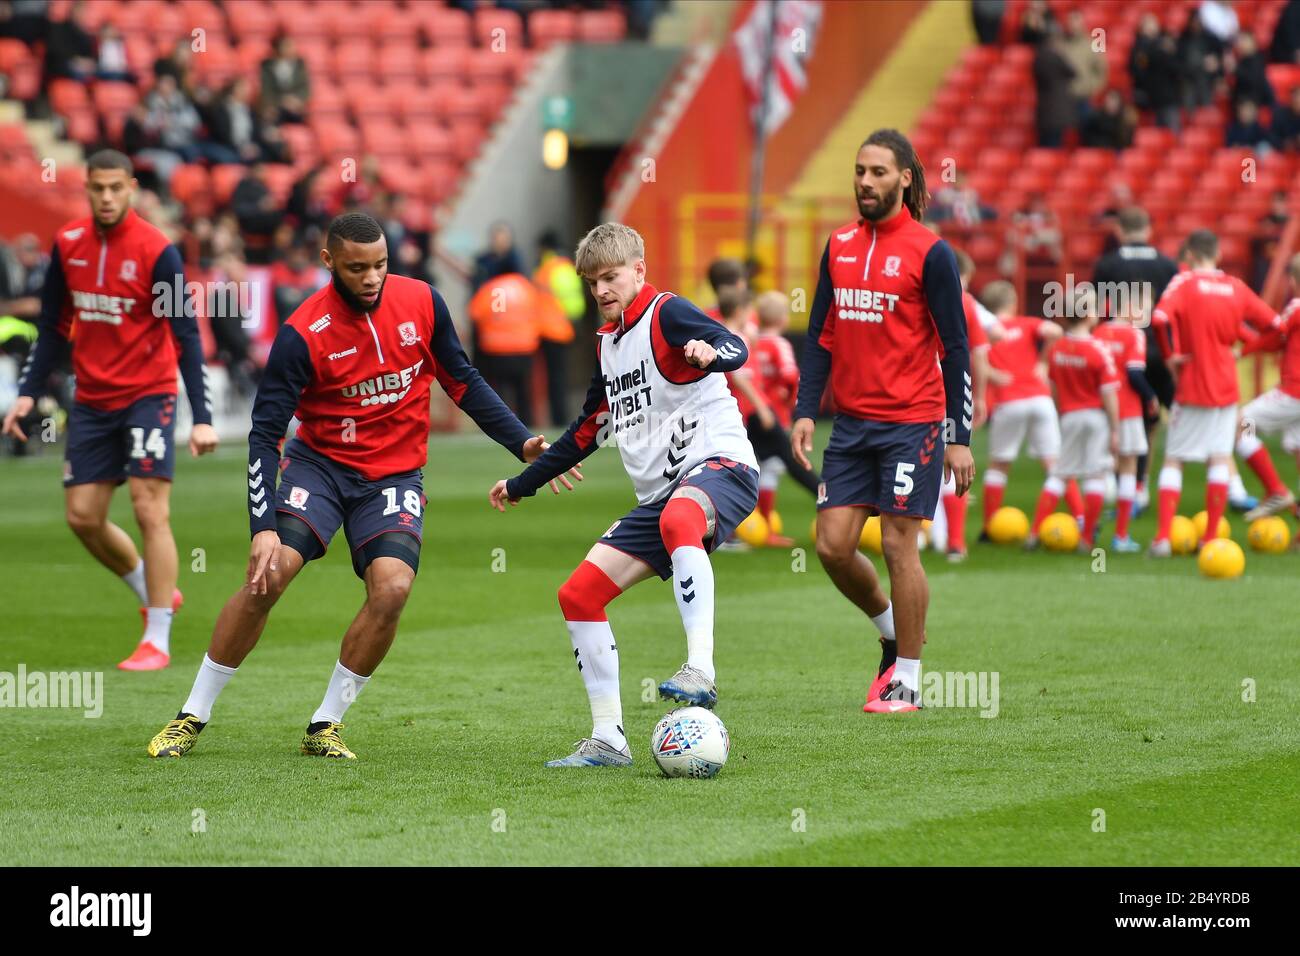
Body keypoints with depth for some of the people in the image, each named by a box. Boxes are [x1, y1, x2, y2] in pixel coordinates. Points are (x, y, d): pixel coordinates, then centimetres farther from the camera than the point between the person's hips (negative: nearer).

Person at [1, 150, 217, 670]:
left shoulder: (156, 251, -13)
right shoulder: (68, 243, 2)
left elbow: (186, 335, -13)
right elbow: (54, 326, 13)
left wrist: (202, 417, -18)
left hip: (147, 395, -5)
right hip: (91, 400, 5)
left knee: (150, 510, -11)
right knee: (83, 516, 5)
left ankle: (157, 640, -5)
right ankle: (155, 593, 28)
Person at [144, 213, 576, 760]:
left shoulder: (421, 303, -6)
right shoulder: (303, 334, -16)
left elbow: (462, 382, 9)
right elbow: (264, 434, -15)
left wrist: (521, 443, 2)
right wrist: (263, 527, -24)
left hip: (394, 476, 2)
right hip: (320, 464, -2)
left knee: (393, 588, -22)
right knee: (267, 577, -19)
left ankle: (325, 726, -6)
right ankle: (193, 717, -3)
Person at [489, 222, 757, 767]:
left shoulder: (666, 314, -4)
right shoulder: (608, 341, 21)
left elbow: (735, 348, -23)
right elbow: (589, 430, 33)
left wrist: (710, 352, -47)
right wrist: (524, 483, 37)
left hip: (718, 461, -9)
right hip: (660, 492, 9)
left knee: (679, 519, -43)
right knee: (579, 594, 0)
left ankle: (700, 671, -53)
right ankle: (607, 740, 3)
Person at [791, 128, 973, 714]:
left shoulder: (929, 253, -7)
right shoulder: (840, 246, 9)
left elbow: (955, 348, -6)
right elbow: (821, 335, 13)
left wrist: (960, 438, -10)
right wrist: (804, 412, 3)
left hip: (912, 423, -5)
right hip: (852, 421, 5)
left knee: (899, 545, -5)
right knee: (832, 545, 0)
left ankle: (907, 681, 6)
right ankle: (892, 633, 25)